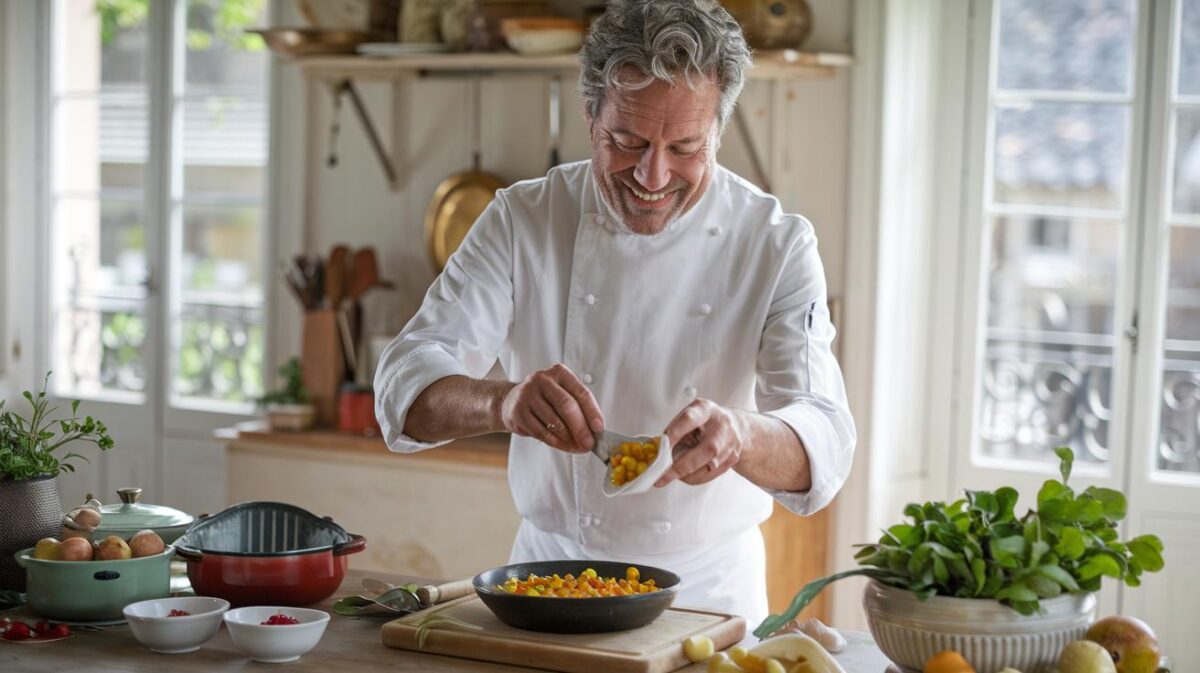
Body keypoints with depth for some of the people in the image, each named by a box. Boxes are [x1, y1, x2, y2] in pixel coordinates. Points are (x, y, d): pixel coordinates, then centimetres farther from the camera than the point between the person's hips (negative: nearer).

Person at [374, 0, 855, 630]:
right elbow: (406, 385, -11)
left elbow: (823, 442, -16)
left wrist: (737, 436, -39)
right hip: (549, 574, 0)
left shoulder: (777, 245, -6)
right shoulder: (523, 222, -4)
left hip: (708, 592, 0)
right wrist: (503, 402, -33)